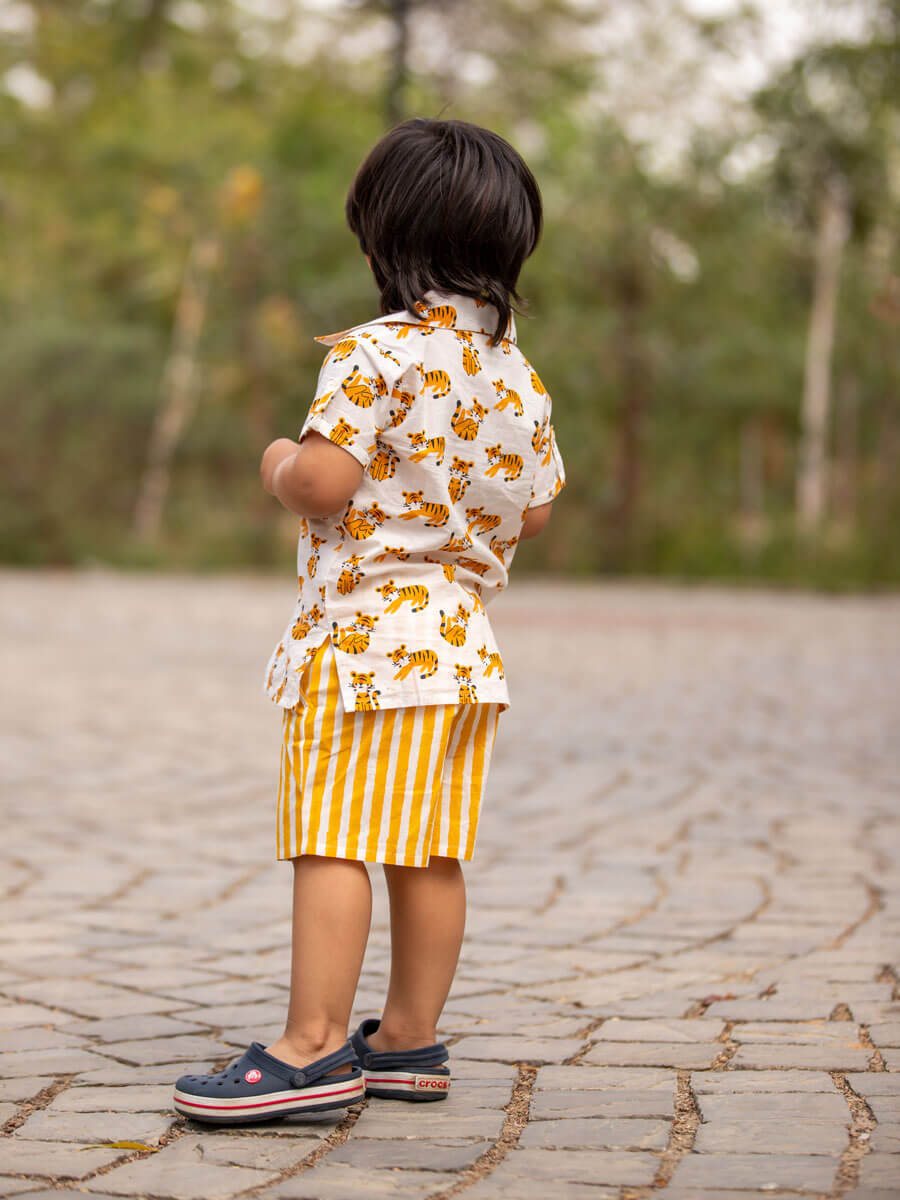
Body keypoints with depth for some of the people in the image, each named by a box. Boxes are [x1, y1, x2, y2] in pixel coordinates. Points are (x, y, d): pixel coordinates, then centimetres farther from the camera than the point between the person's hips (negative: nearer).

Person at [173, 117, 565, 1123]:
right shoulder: (516, 374, 11)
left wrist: (278, 462, 1)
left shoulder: (374, 355, -12)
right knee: (432, 851, 9)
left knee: (333, 841, -7)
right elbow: (534, 512, 15)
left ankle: (314, 1048, -8)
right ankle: (409, 1041, 16)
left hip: (363, 631, -8)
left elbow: (323, 484, -20)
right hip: (465, 642, 8)